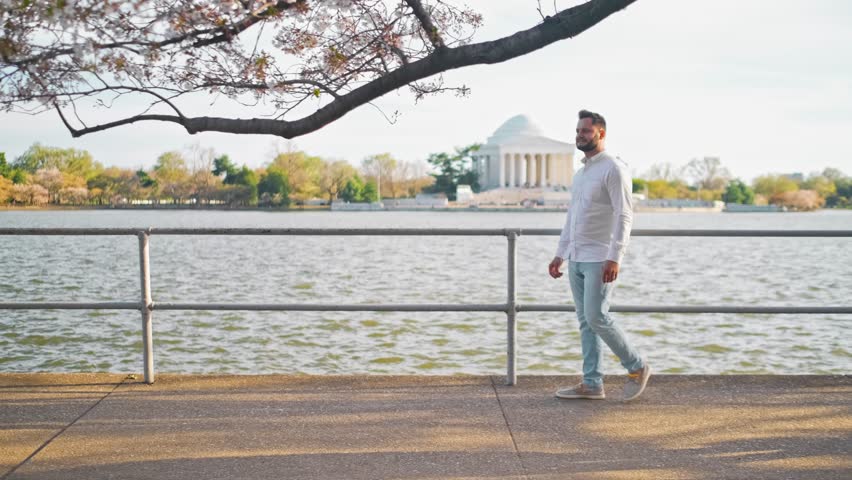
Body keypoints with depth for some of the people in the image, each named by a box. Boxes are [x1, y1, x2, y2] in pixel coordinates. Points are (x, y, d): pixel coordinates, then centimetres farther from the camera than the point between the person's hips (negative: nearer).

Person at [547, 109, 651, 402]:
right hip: (576, 260, 9)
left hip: (600, 260, -9)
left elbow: (624, 216, -18)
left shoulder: (614, 169, -11)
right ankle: (592, 385, 12)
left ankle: (636, 367, 8)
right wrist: (560, 255, 17)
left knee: (596, 318, -11)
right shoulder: (580, 173, 17)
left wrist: (614, 258, -26)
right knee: (585, 321, 7)